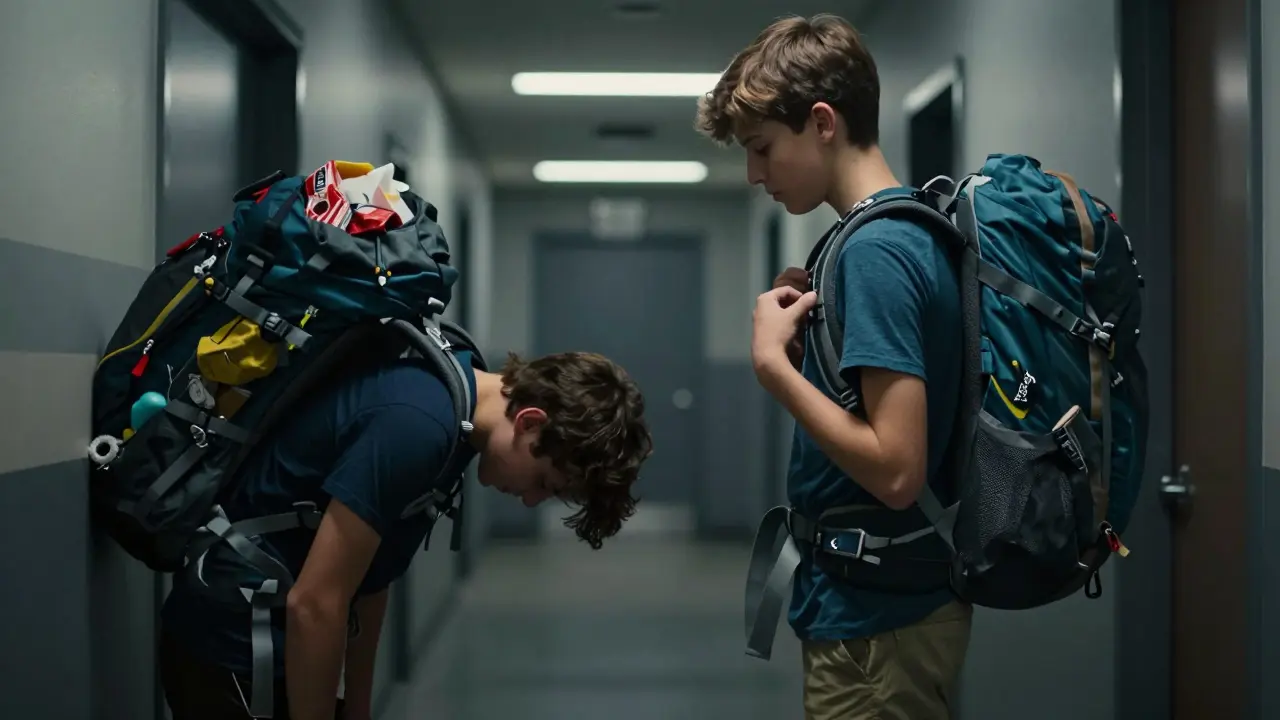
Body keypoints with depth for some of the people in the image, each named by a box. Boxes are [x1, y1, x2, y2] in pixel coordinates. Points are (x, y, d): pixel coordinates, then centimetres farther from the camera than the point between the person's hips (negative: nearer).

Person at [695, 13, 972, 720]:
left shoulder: (875, 250, -20)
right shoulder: (911, 230, 8)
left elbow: (895, 470, -26)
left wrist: (772, 361, -18)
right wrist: (810, 323, 1)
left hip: (876, 622, -9)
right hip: (878, 604, 9)